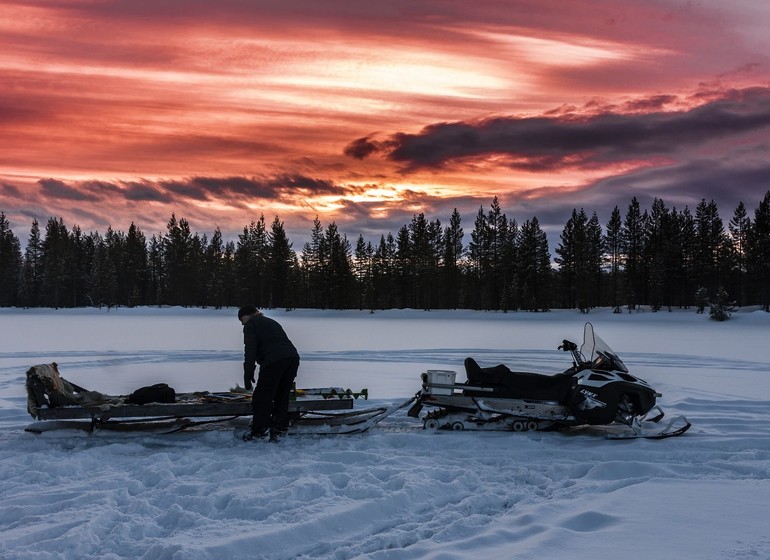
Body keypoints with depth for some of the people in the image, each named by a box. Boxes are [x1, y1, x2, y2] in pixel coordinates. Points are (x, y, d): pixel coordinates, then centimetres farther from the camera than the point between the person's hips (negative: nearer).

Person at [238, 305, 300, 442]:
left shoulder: (250, 325, 9)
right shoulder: (271, 322, 33)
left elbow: (250, 350, -3)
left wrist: (248, 375, -4)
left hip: (274, 361, -8)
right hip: (293, 358, 8)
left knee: (262, 398, 1)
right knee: (282, 396, 16)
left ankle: (259, 432, 2)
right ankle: (279, 431, 18)